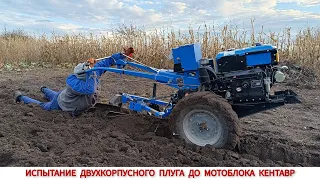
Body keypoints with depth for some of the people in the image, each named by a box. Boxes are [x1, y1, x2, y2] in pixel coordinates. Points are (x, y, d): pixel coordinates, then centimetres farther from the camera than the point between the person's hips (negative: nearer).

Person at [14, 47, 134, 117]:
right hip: (61, 105, -6)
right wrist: (90, 69, -65)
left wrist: (124, 55, -31)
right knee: (42, 106, 21)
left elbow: (107, 62, -26)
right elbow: (90, 89, -65)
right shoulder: (73, 83, -49)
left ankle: (44, 90, 69)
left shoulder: (95, 71, -30)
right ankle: (20, 97, 43)